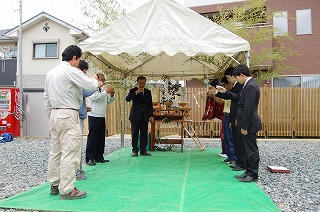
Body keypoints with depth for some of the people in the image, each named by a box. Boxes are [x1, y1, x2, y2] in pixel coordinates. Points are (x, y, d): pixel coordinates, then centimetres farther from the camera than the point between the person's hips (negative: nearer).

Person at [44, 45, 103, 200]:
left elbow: (46, 97, 18)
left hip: (54, 115, 9)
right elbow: (91, 85, -13)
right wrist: (97, 82, 9)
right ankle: (67, 190, 3)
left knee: (55, 151, 14)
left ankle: (54, 185, 25)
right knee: (70, 153, -4)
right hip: (68, 115, -9)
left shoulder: (50, 73, 15)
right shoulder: (71, 71, -12)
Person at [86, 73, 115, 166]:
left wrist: (112, 95, -2)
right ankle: (89, 158, 1)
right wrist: (106, 92, -20)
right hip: (94, 117, -7)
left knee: (101, 138, 9)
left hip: (102, 117, 7)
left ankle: (99, 157, 18)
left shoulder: (103, 90, 16)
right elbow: (95, 97, -22)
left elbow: (109, 101, 17)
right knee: (92, 138, -5)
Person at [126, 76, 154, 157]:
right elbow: (127, 99, -12)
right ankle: (135, 150, 9)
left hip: (145, 116, 3)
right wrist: (136, 93, -20)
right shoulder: (133, 90, 4)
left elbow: (150, 105, 11)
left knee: (144, 134, 3)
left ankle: (143, 150, 11)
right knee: (135, 134, 0)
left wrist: (151, 116, 3)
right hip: (135, 116, -2)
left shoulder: (148, 92, 12)